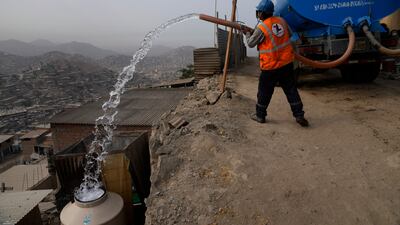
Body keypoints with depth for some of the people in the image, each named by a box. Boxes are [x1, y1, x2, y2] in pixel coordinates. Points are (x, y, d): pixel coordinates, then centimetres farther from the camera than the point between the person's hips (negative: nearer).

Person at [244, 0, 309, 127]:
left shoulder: (261, 28, -13)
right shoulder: (281, 21, 4)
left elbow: (251, 43, -1)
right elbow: (289, 34, 19)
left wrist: (247, 34, 17)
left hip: (270, 66, -5)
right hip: (287, 62, 5)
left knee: (264, 91, 10)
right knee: (291, 89, 10)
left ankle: (260, 115, 22)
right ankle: (299, 115, 9)